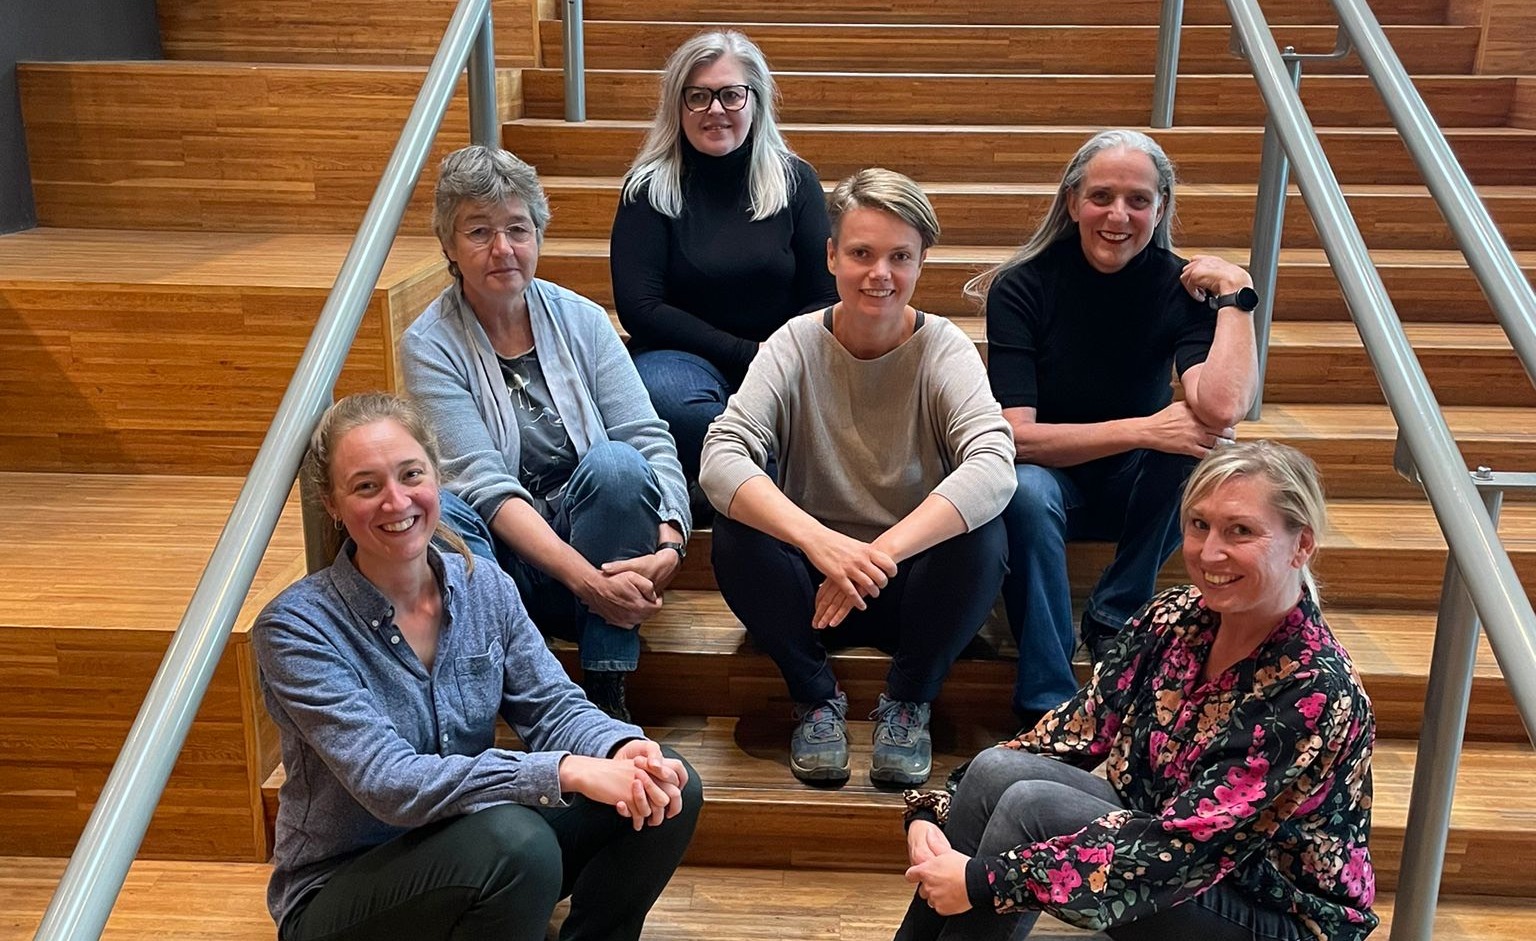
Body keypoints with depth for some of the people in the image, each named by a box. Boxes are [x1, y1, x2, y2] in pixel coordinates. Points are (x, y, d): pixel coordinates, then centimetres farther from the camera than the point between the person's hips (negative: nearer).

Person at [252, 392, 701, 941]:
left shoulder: (484, 586, -3)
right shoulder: (295, 628, -19)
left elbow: (552, 708, -4)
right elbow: (387, 783, -28)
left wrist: (623, 750, -28)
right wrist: (567, 771, -38)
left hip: (470, 843, 5)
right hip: (338, 893, -5)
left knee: (667, 790, -13)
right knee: (514, 841, -36)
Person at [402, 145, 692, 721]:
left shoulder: (581, 320, 2)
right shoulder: (429, 346, -6)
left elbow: (649, 438, -5)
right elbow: (483, 483, -17)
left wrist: (669, 543, -25)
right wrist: (586, 579, -28)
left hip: (590, 534, 2)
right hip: (504, 554, -2)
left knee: (616, 462, -27)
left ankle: (607, 693, -20)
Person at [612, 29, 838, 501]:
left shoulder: (796, 180, 8)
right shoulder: (651, 186, 2)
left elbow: (824, 297, 7)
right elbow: (639, 307, -6)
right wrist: (746, 354, -13)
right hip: (682, 353, -1)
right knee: (673, 402, -38)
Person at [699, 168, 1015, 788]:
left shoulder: (943, 348, -9)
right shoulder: (796, 346, -8)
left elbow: (994, 466, -28)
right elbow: (721, 457, -24)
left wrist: (879, 556, -41)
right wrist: (819, 541, -42)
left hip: (914, 586, 0)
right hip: (812, 582, 1)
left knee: (982, 537, -29)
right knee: (736, 535, -27)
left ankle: (907, 702, -5)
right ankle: (816, 697, -4)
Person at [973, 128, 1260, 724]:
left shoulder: (1182, 287, -11)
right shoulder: (1022, 288, -15)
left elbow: (1221, 409, -31)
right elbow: (1013, 436, -23)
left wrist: (1235, 293, -25)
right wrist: (1141, 430, -29)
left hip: (1139, 489, 2)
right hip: (1049, 478, -2)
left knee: (1203, 440, -29)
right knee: (1025, 491, -36)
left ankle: (1115, 615, -13)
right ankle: (1047, 706, -27)